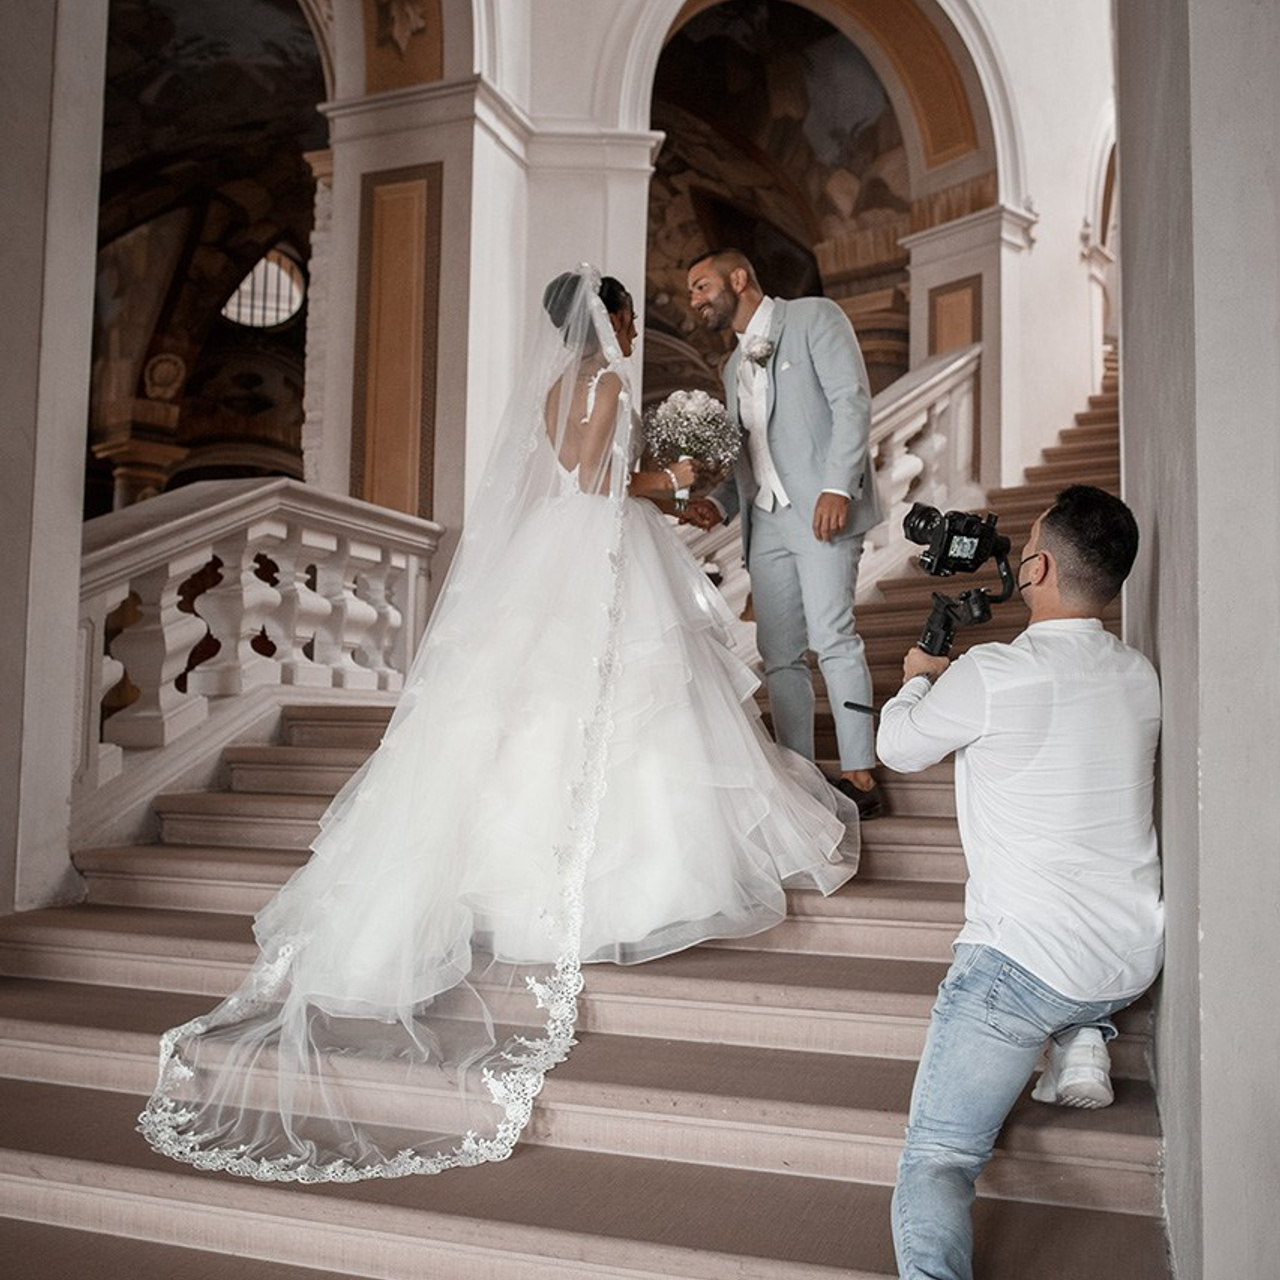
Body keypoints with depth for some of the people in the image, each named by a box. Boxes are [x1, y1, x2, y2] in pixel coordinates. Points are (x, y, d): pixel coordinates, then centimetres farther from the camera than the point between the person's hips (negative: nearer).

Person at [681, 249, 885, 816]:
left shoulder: (814, 317, 4)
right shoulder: (734, 367, 26)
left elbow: (852, 400, -8)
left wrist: (837, 486, -20)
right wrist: (719, 503, 7)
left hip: (823, 508, -7)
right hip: (766, 521, 7)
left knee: (831, 635, -16)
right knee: (779, 655, 3)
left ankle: (859, 774, -10)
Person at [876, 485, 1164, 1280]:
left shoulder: (990, 677, -17)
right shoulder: (1141, 676, 2)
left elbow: (899, 749, 2)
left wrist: (918, 680, 22)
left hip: (1024, 965, -6)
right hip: (1137, 960, 6)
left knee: (936, 1162, 0)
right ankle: (1085, 1045, 19)